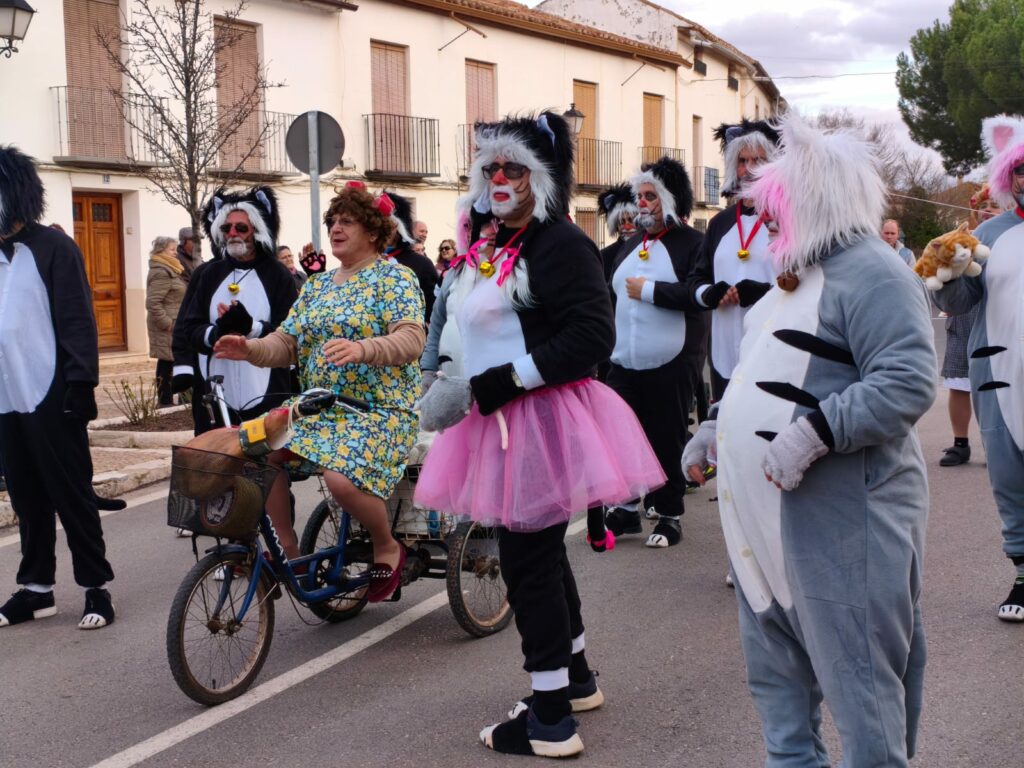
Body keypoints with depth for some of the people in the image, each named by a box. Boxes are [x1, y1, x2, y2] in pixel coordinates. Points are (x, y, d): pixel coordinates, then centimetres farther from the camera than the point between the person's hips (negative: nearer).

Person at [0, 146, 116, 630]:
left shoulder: (52, 248, -6)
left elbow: (77, 320, -10)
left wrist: (81, 384, -16)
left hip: (49, 398, -6)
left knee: (70, 494, 0)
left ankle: (97, 587, 8)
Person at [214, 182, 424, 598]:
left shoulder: (393, 277, -2)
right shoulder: (317, 285, 18)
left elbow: (411, 339, -17)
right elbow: (286, 343, 12)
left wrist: (362, 349, -35)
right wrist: (252, 349, -10)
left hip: (379, 409, -6)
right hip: (317, 406, 7)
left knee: (342, 478, -32)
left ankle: (387, 547, -3)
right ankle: (287, 548, -2)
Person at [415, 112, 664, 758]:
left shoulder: (560, 243, -14)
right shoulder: (497, 248, 15)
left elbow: (593, 336, -23)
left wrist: (512, 378, -24)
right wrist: (465, 382, 15)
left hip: (543, 421, -10)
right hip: (506, 423, 10)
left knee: (529, 560, -5)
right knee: (541, 553, 19)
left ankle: (550, 720, 5)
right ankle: (576, 677, 36)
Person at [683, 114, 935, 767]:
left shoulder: (868, 272, -14)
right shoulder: (800, 273, 17)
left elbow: (908, 381, -26)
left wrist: (812, 434, -30)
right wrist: (717, 428, 19)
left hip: (838, 513, -10)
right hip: (767, 514, 10)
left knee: (856, 670, -3)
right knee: (775, 665, 19)